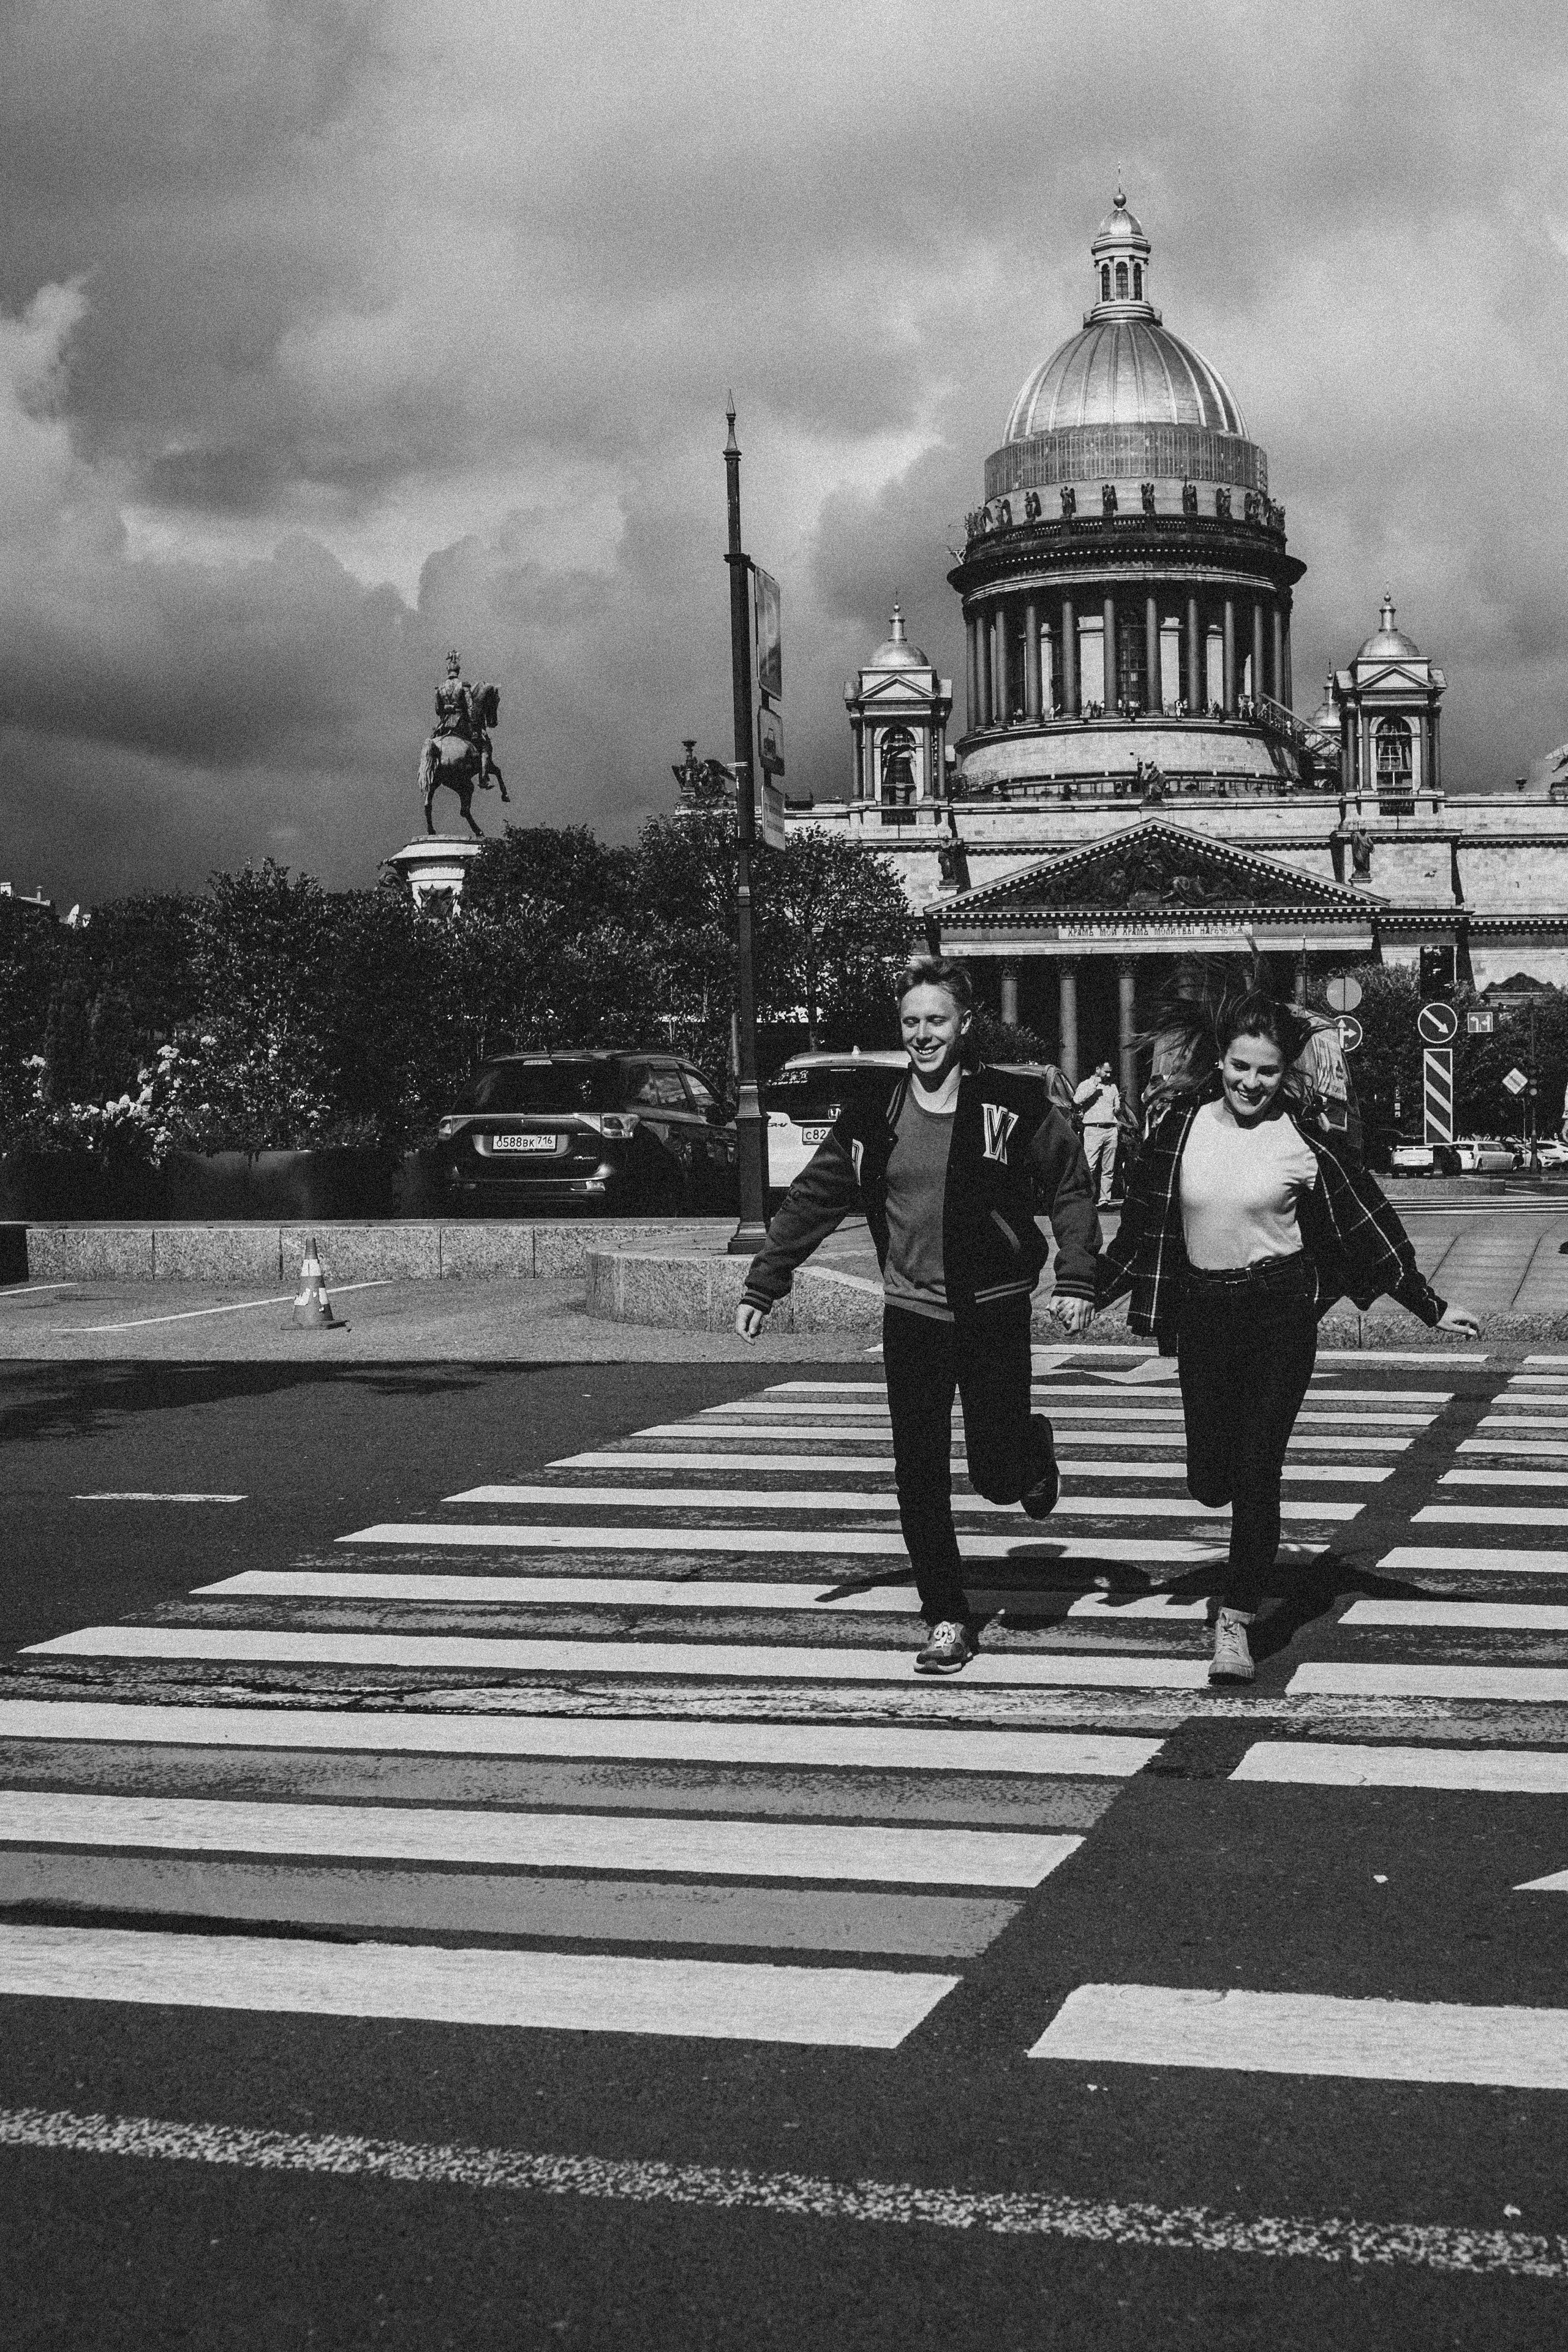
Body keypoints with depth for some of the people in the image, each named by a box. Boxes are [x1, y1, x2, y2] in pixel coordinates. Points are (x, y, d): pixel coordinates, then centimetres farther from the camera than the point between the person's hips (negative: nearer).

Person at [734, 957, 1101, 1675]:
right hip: (912, 1312, 3)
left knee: (1000, 1476, -2)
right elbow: (812, 1198, 7)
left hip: (995, 1309, -2)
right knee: (919, 1480, 0)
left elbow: (1071, 1185, -1)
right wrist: (762, 1285, 2)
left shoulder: (1013, 1103, -6)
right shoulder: (873, 1112, 2)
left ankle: (1032, 1448, 34)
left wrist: (1075, 1279, -12)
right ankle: (947, 1619, 11)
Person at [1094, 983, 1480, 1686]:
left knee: (1255, 1473, -4)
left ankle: (1236, 1624, 7)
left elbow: (1367, 1225, -2)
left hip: (1280, 1312, -2)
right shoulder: (1180, 1121, -1)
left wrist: (1432, 1308, -2)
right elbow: (1142, 1224, 9)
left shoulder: (1304, 1140, -7)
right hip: (1200, 1312, 2)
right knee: (1210, 1481, 3)